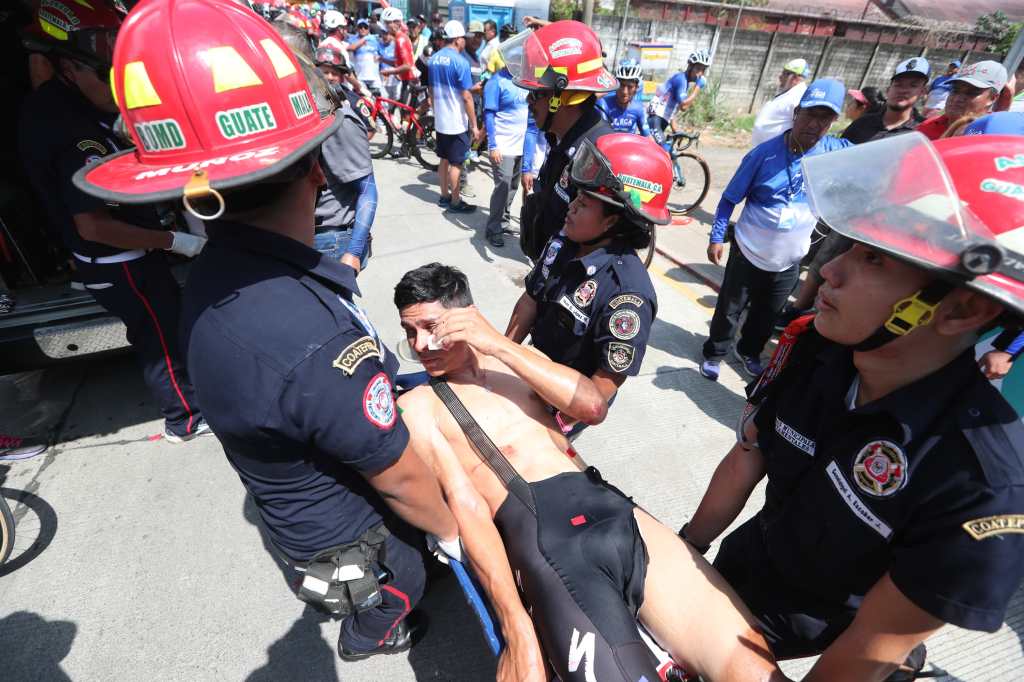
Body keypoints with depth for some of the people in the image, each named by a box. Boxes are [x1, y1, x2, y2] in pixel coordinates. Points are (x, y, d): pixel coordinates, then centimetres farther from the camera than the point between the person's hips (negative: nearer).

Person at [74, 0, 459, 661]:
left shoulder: (215, 274, -16)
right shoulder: (318, 342, -45)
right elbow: (399, 479, -28)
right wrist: (450, 528, -9)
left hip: (295, 508, 6)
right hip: (346, 540, -6)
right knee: (397, 589, 29)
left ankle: (347, 603, 68)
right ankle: (367, 638, 60)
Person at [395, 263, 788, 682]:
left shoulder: (512, 361, 19)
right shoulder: (419, 406, 8)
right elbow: (466, 506, -4)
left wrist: (497, 343, -2)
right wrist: (516, 628, -12)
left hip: (615, 510, 4)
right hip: (539, 541, -3)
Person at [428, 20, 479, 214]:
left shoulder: (434, 59, 8)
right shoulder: (460, 61, -15)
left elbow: (431, 91, 15)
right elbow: (466, 97, -17)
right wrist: (474, 125, -12)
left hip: (440, 120, 8)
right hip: (458, 122, -7)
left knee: (444, 159, 15)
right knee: (455, 163, -1)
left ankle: (444, 196, 24)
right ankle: (455, 202, 6)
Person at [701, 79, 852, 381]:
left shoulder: (837, 151, -8)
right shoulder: (764, 152, -14)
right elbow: (730, 198, -8)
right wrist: (717, 237, -11)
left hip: (789, 262, 3)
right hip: (748, 253, -3)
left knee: (766, 316, 21)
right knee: (729, 310, 12)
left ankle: (748, 351, 45)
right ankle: (714, 353, 33)